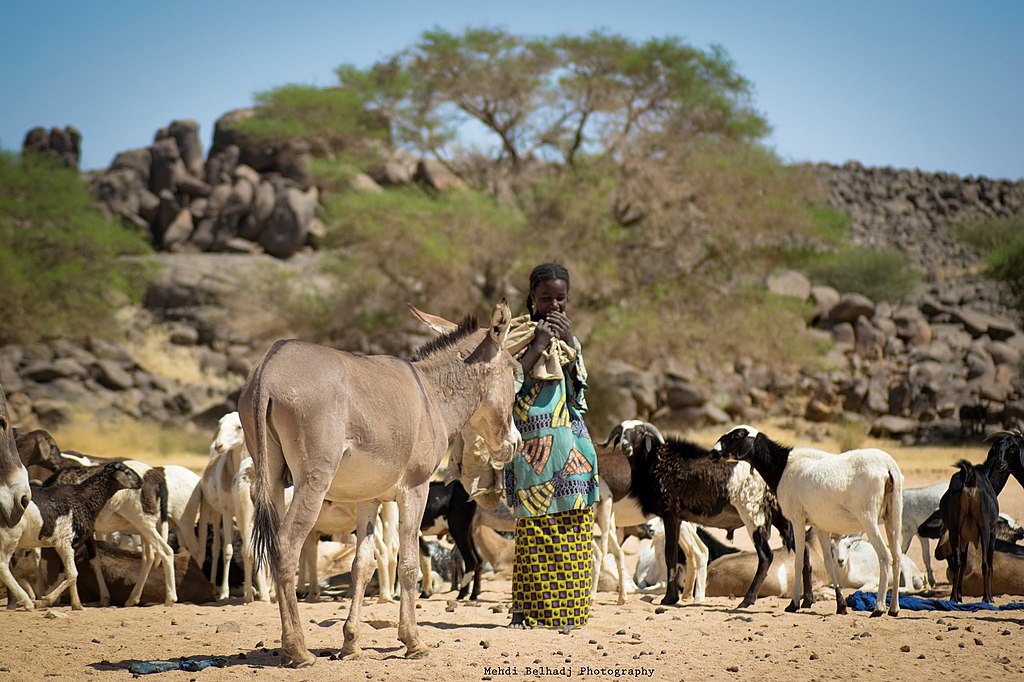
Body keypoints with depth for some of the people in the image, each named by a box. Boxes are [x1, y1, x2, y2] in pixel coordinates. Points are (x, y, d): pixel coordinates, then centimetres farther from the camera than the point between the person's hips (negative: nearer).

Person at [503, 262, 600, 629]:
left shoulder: (568, 335, 16)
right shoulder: (520, 333, 0)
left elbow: (579, 389, 3)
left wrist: (568, 343, -6)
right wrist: (539, 345, -14)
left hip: (572, 442, 5)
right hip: (533, 443, -5)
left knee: (573, 524, 3)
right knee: (535, 521, -8)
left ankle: (565, 607, 10)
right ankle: (525, 609, -3)